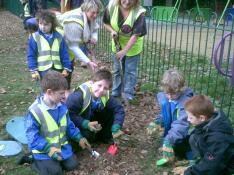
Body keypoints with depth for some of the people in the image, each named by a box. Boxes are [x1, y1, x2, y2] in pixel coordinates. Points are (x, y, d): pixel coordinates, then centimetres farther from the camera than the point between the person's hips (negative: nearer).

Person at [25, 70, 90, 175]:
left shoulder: (62, 106, -3)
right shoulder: (35, 111, -25)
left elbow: (69, 125, 9)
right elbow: (32, 136, -22)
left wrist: (79, 138, 1)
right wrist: (48, 148, -29)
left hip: (61, 145, 6)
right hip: (43, 149, -6)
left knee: (72, 165, 1)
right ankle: (34, 160, 9)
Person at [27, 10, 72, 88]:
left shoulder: (58, 37, 3)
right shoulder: (34, 38, -4)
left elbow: (64, 54, 4)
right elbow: (31, 55, -3)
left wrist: (66, 68, 0)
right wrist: (33, 70, -8)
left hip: (57, 69, 3)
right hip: (43, 70, -3)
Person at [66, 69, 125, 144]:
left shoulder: (105, 95, -16)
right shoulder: (80, 94, -32)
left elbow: (119, 109, -13)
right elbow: (69, 114, -32)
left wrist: (115, 128, -26)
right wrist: (86, 124, -40)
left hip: (91, 120, 5)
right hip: (77, 123, -5)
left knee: (110, 111, -14)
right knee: (87, 136, -32)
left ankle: (104, 136, 6)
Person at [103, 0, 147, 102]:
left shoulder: (138, 13, -28)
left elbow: (136, 35, -28)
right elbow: (106, 23, -1)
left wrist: (125, 51, -30)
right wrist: (112, 31, -21)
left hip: (132, 47, -4)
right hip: (117, 45, 4)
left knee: (130, 71, 4)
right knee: (117, 69, 17)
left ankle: (128, 95, 19)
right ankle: (115, 93, 33)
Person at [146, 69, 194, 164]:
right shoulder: (163, 96, -6)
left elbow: (181, 124, -33)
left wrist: (169, 140, -41)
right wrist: (158, 121, -8)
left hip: (185, 136, -7)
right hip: (171, 132, 7)